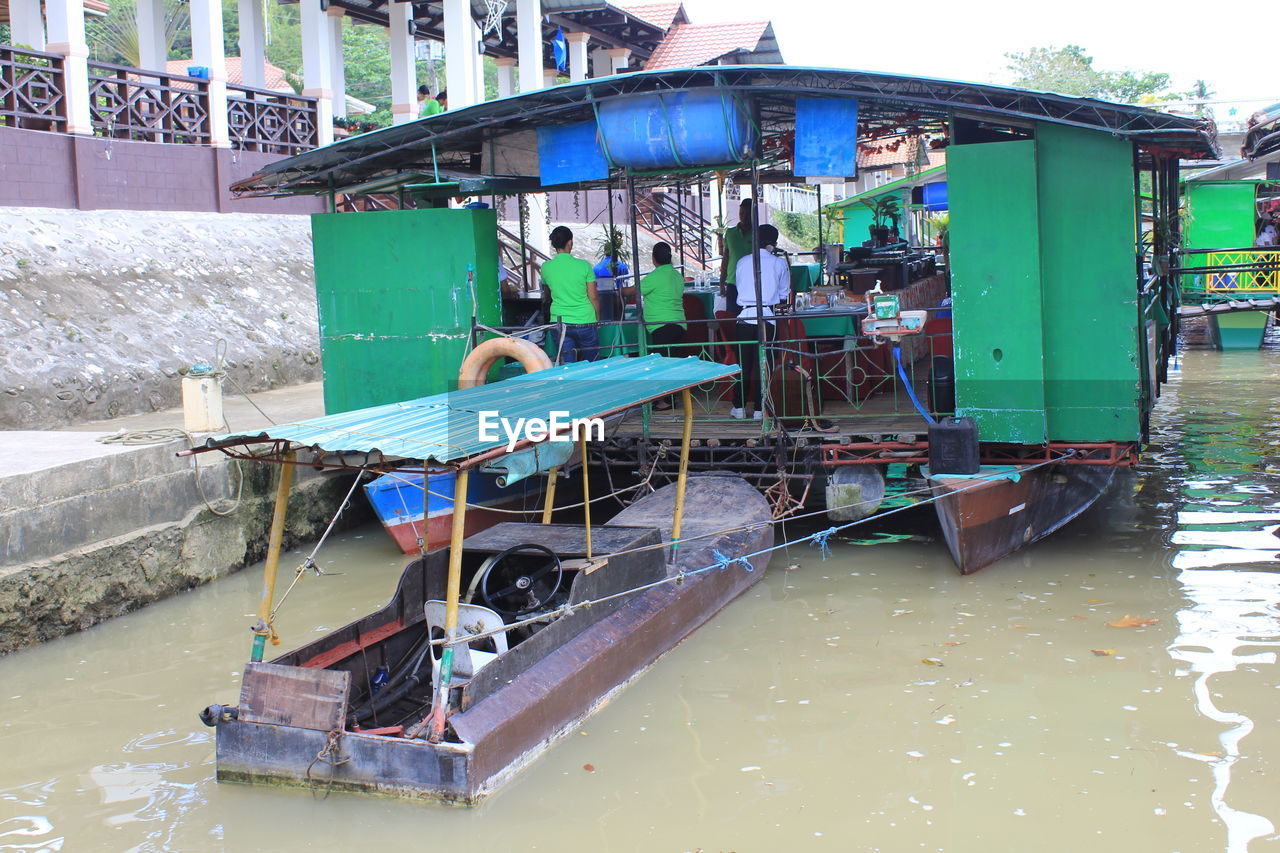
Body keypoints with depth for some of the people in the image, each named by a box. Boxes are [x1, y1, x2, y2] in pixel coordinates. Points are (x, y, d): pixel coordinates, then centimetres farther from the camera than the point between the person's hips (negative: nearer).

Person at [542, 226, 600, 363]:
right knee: (592, 364, 12)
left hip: (558, 321, 2)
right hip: (585, 321, -2)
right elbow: (593, 297, -4)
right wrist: (598, 318, 11)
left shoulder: (546, 267, -1)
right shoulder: (584, 265, -7)